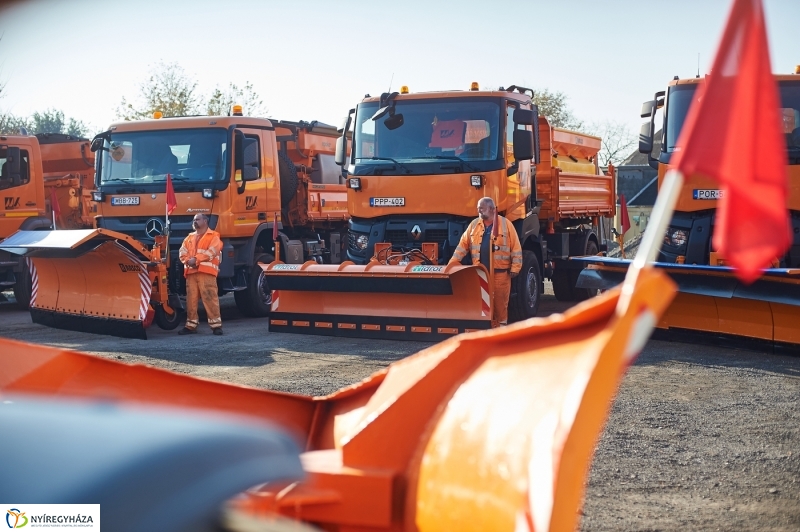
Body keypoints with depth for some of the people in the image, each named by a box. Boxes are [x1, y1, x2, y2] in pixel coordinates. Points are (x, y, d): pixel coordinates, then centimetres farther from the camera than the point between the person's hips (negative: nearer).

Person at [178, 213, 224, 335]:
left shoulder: (213, 236, 4)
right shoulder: (190, 237, 23)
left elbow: (212, 252, -10)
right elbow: (182, 252, 13)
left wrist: (196, 259, -15)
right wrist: (188, 260, -8)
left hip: (206, 271, -6)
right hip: (191, 272, 6)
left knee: (210, 298, -11)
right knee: (191, 298, 6)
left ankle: (216, 325, -10)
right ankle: (191, 325, 11)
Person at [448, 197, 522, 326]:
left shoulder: (505, 224, -1)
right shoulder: (474, 224, 10)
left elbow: (515, 248, -3)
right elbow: (463, 245, 8)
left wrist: (515, 268, -8)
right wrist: (452, 264, -1)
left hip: (500, 272, -3)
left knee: (500, 301, 2)